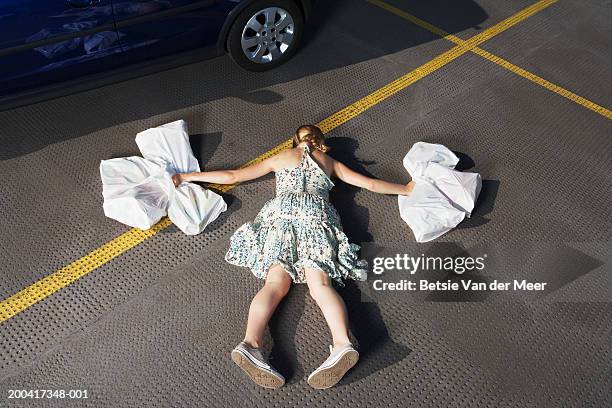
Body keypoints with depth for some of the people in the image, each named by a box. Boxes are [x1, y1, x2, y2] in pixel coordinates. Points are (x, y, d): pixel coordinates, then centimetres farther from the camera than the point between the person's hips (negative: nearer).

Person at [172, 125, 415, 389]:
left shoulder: (281, 157, 30)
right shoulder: (330, 161, 31)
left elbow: (232, 176, 29)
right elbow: (371, 184, 29)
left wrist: (188, 176, 40)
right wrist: (406, 189, 43)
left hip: (282, 211, 0)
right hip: (316, 212, 0)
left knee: (276, 283, -17)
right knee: (320, 283, -18)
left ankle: (250, 343, -41)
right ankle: (342, 343, -43)